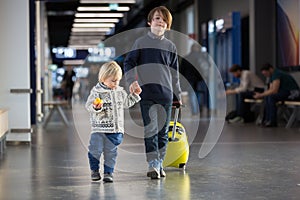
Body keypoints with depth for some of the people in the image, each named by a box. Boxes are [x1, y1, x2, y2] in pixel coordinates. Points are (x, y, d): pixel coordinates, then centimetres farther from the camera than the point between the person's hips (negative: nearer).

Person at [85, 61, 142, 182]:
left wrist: (135, 94, 17)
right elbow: (89, 105, -15)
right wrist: (95, 107, -35)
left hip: (116, 129, 4)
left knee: (111, 152, 6)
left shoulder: (120, 91, 11)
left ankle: (108, 172, 14)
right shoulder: (97, 91, -8)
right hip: (99, 128, -4)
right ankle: (94, 170, 19)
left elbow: (126, 103, 24)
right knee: (96, 150, -1)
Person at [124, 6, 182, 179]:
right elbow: (129, 62, 2)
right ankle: (153, 165, -12)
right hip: (147, 94, -3)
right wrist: (132, 81, -15)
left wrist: (178, 95, 19)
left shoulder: (171, 46, 12)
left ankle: (159, 164, 16)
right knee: (151, 129, -11)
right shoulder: (141, 43, 5)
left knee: (164, 131, 6)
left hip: (166, 95, 3)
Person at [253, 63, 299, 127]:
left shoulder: (277, 74, -20)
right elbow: (270, 90, 13)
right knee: (267, 97, 0)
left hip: (292, 92, -10)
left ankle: (273, 122, -22)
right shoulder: (272, 76, 12)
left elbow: (274, 91, -26)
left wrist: (261, 95, -22)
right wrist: (260, 94, -2)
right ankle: (267, 119, -2)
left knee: (272, 97, -26)